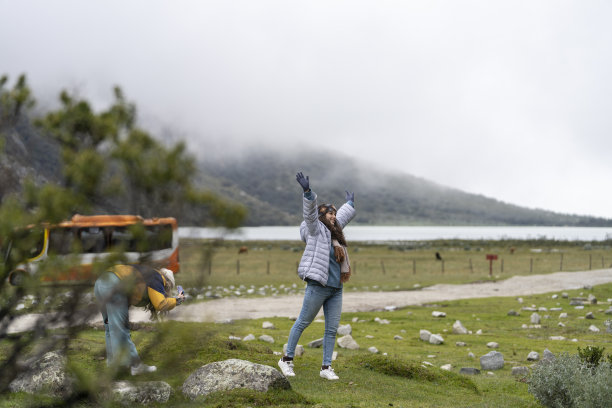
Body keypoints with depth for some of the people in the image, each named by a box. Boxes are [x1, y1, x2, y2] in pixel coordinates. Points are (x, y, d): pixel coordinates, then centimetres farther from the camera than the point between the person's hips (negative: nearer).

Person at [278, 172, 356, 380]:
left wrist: (350, 203, 52)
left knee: (332, 329, 5)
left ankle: (326, 367, 11)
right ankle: (287, 359, 14)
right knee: (303, 323, 3)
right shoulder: (316, 230, -3)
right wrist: (307, 192, -33)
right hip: (318, 287, -8)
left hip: (336, 289, 8)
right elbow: (310, 213, -19)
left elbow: (343, 216, 36)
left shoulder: (333, 231, 17)